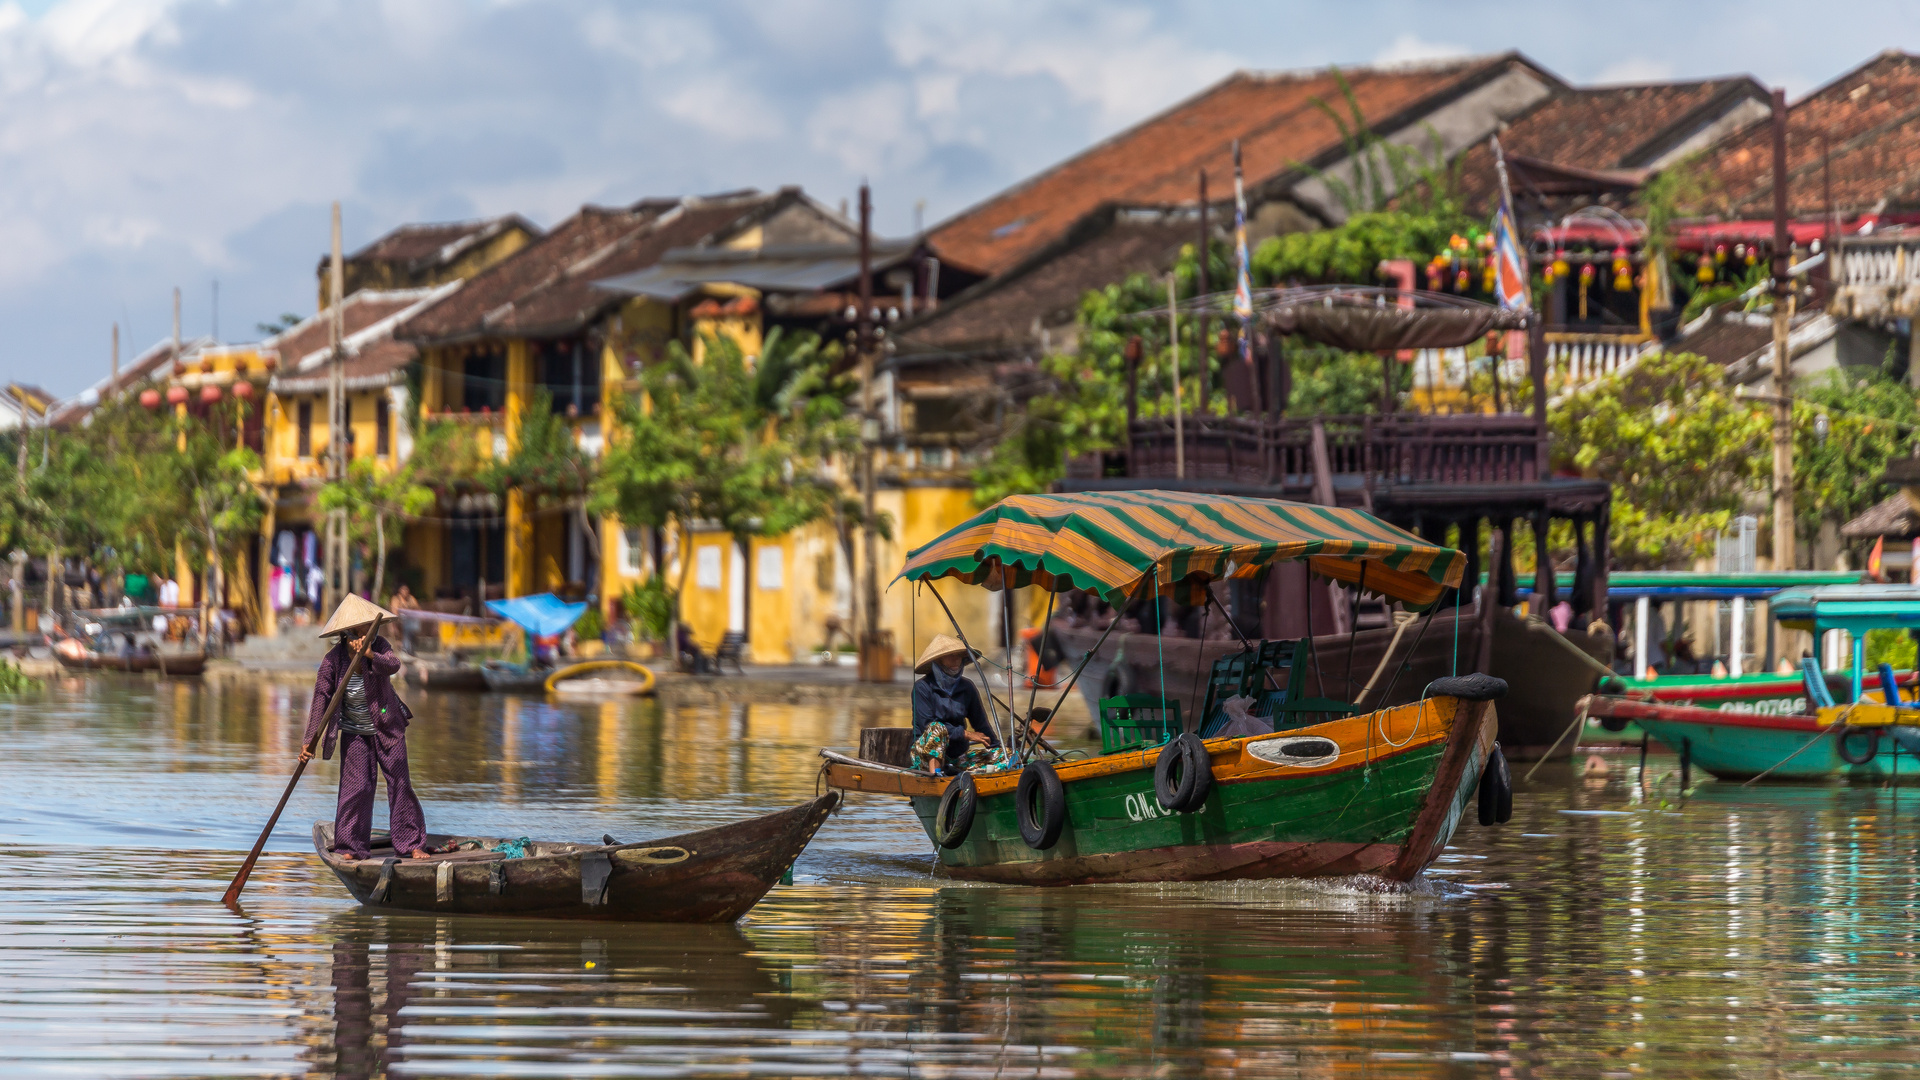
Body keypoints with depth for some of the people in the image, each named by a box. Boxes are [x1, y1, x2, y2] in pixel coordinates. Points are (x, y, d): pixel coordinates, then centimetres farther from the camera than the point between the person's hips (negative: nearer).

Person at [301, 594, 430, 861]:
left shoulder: (379, 647, -12)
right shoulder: (334, 659, -14)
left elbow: (393, 665, -32)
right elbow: (321, 697, -15)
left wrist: (371, 656, -53)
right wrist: (309, 739, -19)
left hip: (387, 728, 1)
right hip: (354, 732, -1)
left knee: (399, 782, 0)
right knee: (356, 786, -7)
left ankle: (411, 843, 6)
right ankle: (352, 846, 3)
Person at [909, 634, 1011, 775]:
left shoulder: (966, 688, 10)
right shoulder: (923, 688, -6)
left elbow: (981, 724, 10)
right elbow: (927, 725, -16)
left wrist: (996, 747, -6)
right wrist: (964, 734, -18)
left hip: (958, 756, 5)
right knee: (937, 727, -34)